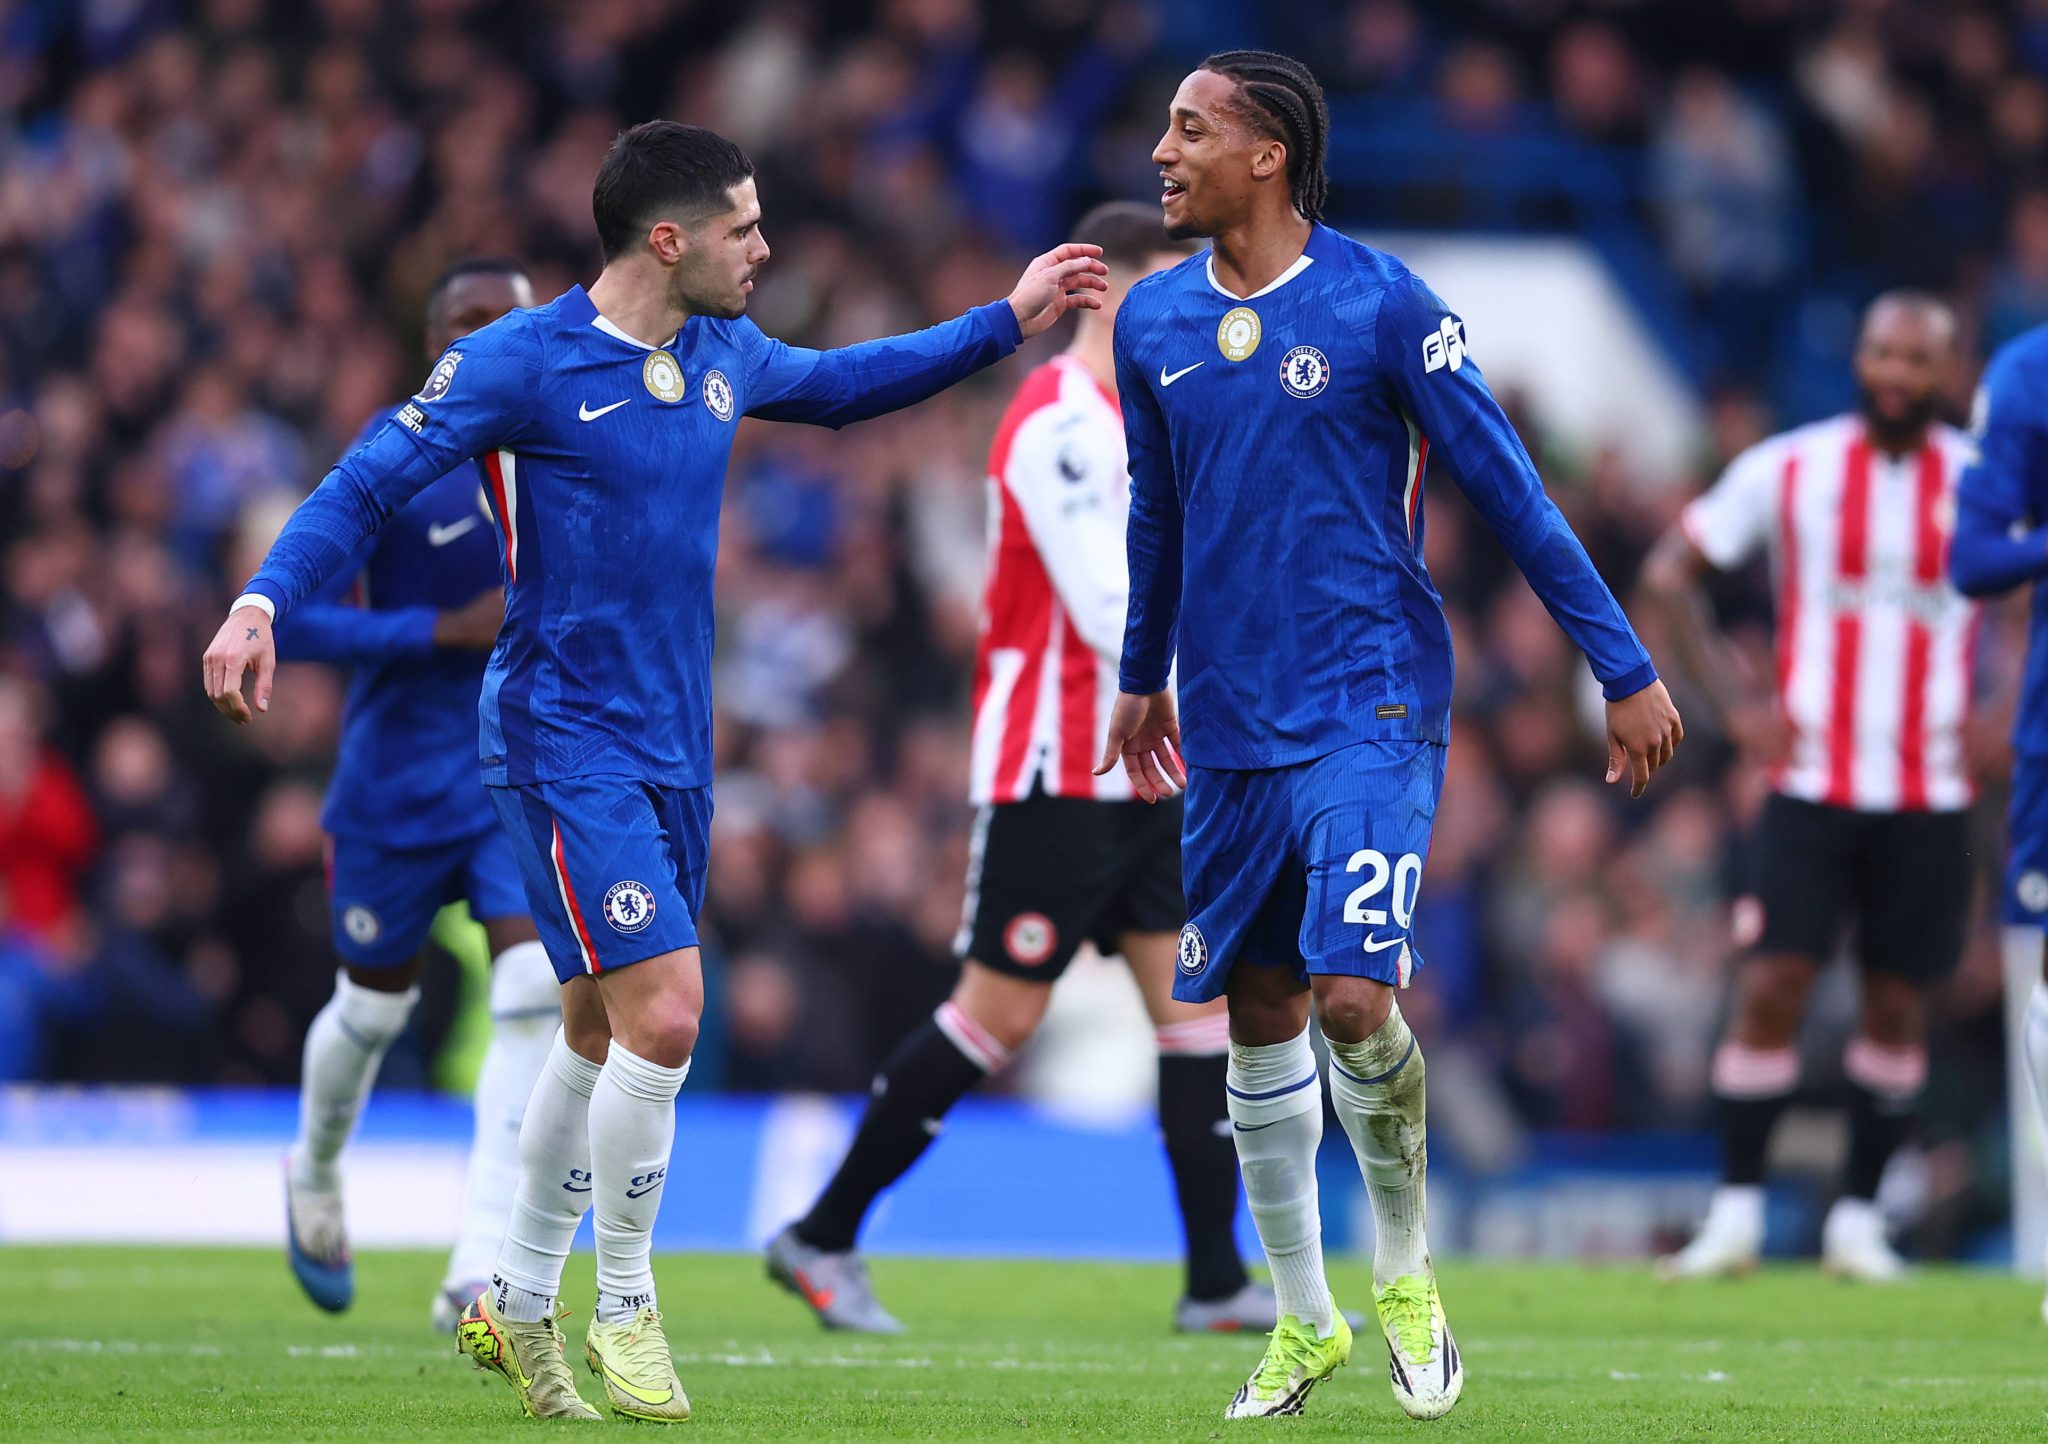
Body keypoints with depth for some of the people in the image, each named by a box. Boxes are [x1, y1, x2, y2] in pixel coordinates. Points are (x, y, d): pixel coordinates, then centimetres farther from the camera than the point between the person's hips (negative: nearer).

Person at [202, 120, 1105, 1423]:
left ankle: (518, 1305, 28)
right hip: (563, 743, -8)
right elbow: (368, 484, -13)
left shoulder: (725, 357, 8)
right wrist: (265, 601, -28)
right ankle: (624, 1310, -1)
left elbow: (841, 387, 27)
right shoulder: (519, 362, -14)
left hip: (672, 747, 8)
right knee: (663, 1014, -17)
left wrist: (1011, 322, 24)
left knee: (604, 1031, 14)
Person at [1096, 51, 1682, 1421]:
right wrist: (1142, 678, 30)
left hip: (1369, 713, -5)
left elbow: (1510, 489, -6)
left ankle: (1408, 1271, 7)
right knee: (1262, 1017, 9)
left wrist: (1626, 670, -6)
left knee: (1353, 997, -18)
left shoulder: (1381, 304, -9)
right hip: (1230, 729, 5)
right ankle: (1305, 1321, 22)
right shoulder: (1153, 321, 5)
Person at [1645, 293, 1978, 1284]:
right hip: (1812, 783, -1)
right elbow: (1669, 574, 7)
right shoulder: (1790, 470, 0)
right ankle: (1735, 1214, -1)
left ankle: (1858, 1219, 15)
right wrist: (1733, 701, -2)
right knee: (1770, 985, -9)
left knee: (1897, 1005, 5)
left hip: (1929, 797, 1)